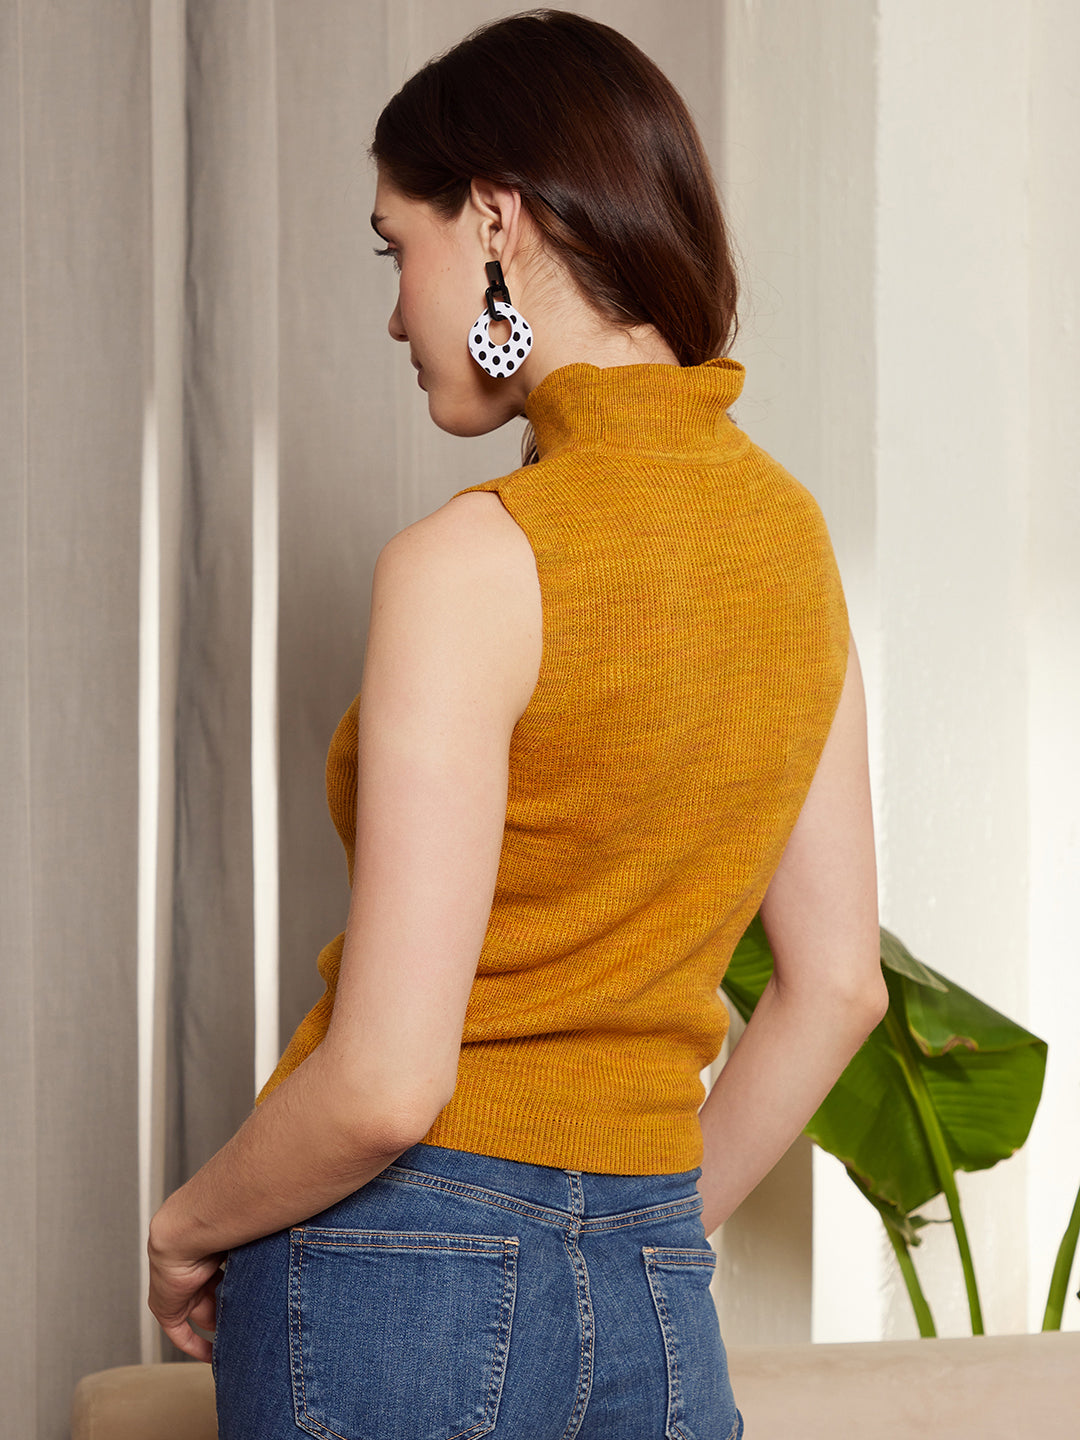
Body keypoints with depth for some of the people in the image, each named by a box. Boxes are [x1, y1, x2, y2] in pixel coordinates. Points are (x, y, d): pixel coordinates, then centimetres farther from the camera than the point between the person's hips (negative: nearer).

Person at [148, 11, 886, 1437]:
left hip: (405, 1273, -6)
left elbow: (386, 1082, -20)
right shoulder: (791, 533, 4)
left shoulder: (475, 563, -17)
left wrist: (185, 1229, -3)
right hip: (655, 1302, 6)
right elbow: (837, 983, 11)